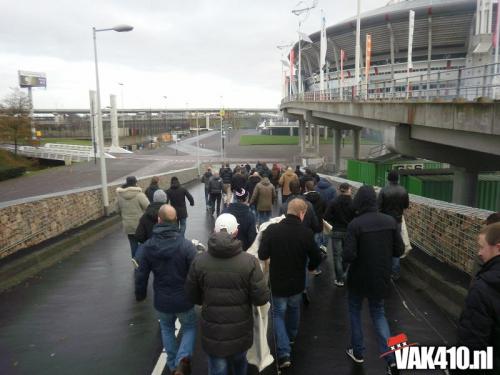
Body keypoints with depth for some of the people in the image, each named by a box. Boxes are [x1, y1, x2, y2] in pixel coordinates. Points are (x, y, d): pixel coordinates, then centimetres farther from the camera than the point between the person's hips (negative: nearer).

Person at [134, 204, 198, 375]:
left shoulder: (146, 247, -12)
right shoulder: (186, 245, -20)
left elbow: (140, 276, -6)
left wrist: (140, 295, 13)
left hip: (162, 301, 2)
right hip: (184, 300, -2)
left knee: (167, 330, 28)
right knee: (189, 328, 22)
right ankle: (183, 358, -1)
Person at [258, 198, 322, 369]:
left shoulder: (271, 229, -20)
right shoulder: (306, 233, -19)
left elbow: (262, 255, -15)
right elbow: (316, 258, -10)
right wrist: (310, 267, 13)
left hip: (277, 282, -1)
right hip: (297, 282, 2)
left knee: (278, 314, 16)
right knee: (294, 309, 29)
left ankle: (284, 353, 7)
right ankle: (291, 336, 52)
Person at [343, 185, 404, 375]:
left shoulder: (355, 224, -21)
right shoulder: (390, 221, -7)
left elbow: (348, 256, -24)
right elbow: (399, 250, -2)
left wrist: (345, 253, -2)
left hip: (359, 278, -4)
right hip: (381, 278, 4)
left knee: (355, 311, 20)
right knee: (378, 313, 20)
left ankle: (358, 352, 31)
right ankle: (391, 359, 9)